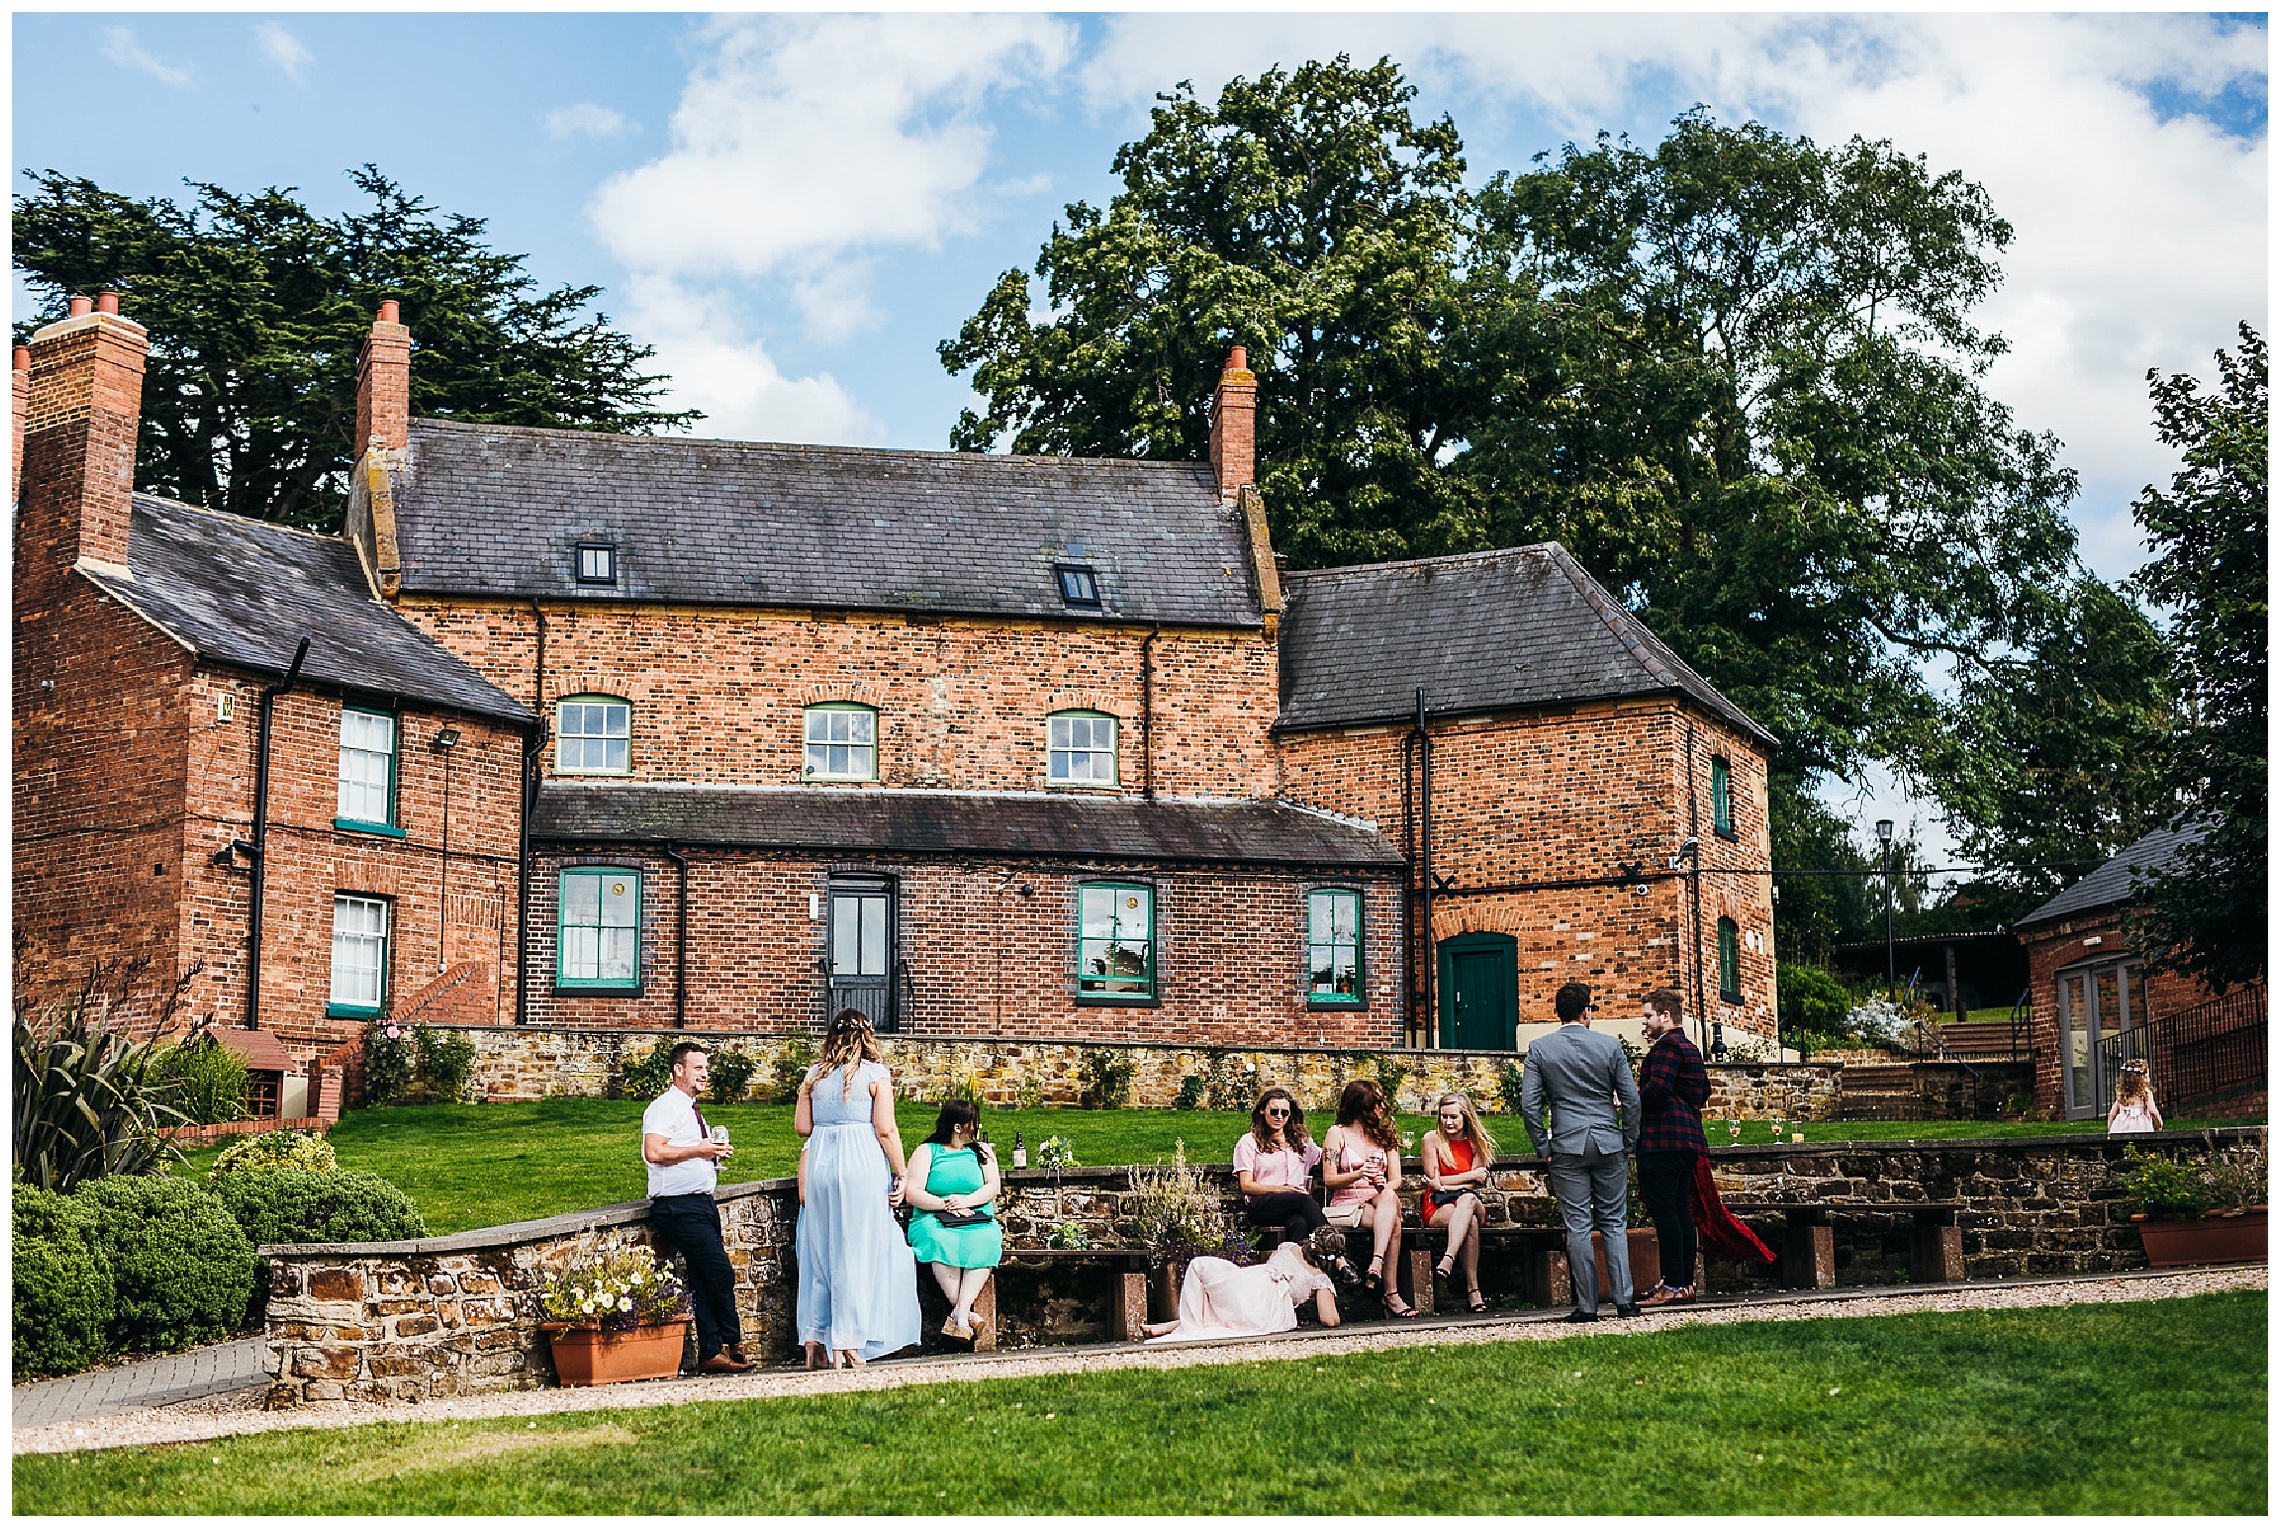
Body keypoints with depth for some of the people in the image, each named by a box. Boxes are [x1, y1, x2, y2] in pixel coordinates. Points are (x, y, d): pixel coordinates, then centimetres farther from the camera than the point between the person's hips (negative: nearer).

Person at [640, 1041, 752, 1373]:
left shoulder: (693, 1111, 21)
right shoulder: (664, 1107, -8)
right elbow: (653, 1152, -22)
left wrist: (716, 1154, 13)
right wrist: (699, 1150, -15)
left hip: (703, 1203, 9)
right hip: (679, 1206, -9)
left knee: (704, 1280, 6)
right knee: (721, 1272, -11)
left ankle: (711, 1354, 7)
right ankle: (733, 1344, 4)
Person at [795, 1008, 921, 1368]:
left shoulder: (815, 1074, 8)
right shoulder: (876, 1073, -3)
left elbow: (801, 1126, 8)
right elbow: (886, 1131, -8)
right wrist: (900, 1174, -1)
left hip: (820, 1164, 4)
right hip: (863, 1165, -4)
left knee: (821, 1253, 12)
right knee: (857, 1253, 2)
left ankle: (814, 1341, 12)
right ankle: (847, 1344, 1)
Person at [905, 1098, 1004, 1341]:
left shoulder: (982, 1151, 19)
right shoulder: (927, 1151, 10)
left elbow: (992, 1188, 5)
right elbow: (912, 1193, -1)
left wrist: (966, 1201, -14)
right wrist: (944, 1204, -16)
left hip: (978, 1221, 2)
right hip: (934, 1220, -2)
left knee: (986, 1240, -34)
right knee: (940, 1240, -37)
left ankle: (960, 1312, -41)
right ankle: (964, 1313, -38)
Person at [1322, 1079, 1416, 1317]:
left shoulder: (1385, 1135, 21)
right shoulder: (1337, 1134, 7)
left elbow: (1396, 1180, 11)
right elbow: (1329, 1179, -2)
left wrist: (1385, 1187, -15)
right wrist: (1358, 1175, -21)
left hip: (1381, 1201, 3)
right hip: (1347, 1206, -3)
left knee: (1389, 1198, -36)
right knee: (1393, 1221, -34)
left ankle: (1376, 1265, -50)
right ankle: (1391, 1293, -44)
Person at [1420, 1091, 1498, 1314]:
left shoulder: (1476, 1142, 8)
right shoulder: (1432, 1139, 2)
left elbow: (1474, 1186, 2)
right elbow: (1434, 1182, -3)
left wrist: (1446, 1185, -12)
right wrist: (1471, 1175, -5)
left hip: (1471, 1203, 2)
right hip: (1437, 1209, -2)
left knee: (1467, 1199, -38)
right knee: (1470, 1221, -37)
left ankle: (1448, 1260, -55)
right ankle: (1473, 1290, -49)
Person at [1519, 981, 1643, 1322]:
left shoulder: (1539, 1048, -1)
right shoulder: (1610, 1045, 0)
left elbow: (1529, 1104, -4)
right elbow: (1631, 1099, 1)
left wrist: (1542, 1146, 5)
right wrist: (1629, 1140, 12)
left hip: (1567, 1145, -1)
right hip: (1608, 1144, 1)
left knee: (1578, 1226, 2)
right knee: (1613, 1223, 9)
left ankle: (1587, 1305, 3)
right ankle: (1624, 1300, 5)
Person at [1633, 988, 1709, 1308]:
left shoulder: (1666, 1046, -11)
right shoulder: (1689, 1048, 20)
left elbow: (1656, 1090, -21)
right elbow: (1704, 1091, 26)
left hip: (1663, 1138, -10)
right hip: (1687, 1138, 10)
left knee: (1663, 1210, -10)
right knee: (1681, 1209, 10)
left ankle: (1673, 1285, -12)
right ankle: (1686, 1282, 11)